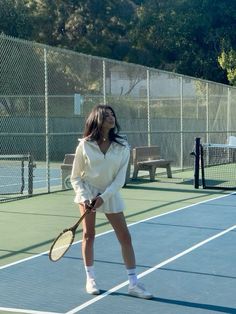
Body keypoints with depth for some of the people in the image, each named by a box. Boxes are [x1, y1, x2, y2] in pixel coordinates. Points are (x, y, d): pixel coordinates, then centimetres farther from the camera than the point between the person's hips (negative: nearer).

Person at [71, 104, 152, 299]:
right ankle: (90, 279, 18)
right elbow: (75, 177, -3)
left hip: (111, 194, 1)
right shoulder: (85, 145, -8)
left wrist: (104, 197, -19)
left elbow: (120, 179, -9)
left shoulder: (122, 146, -7)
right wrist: (84, 198, -16)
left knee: (125, 237, -1)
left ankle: (133, 283, 6)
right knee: (89, 234, 1)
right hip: (88, 192, -1)